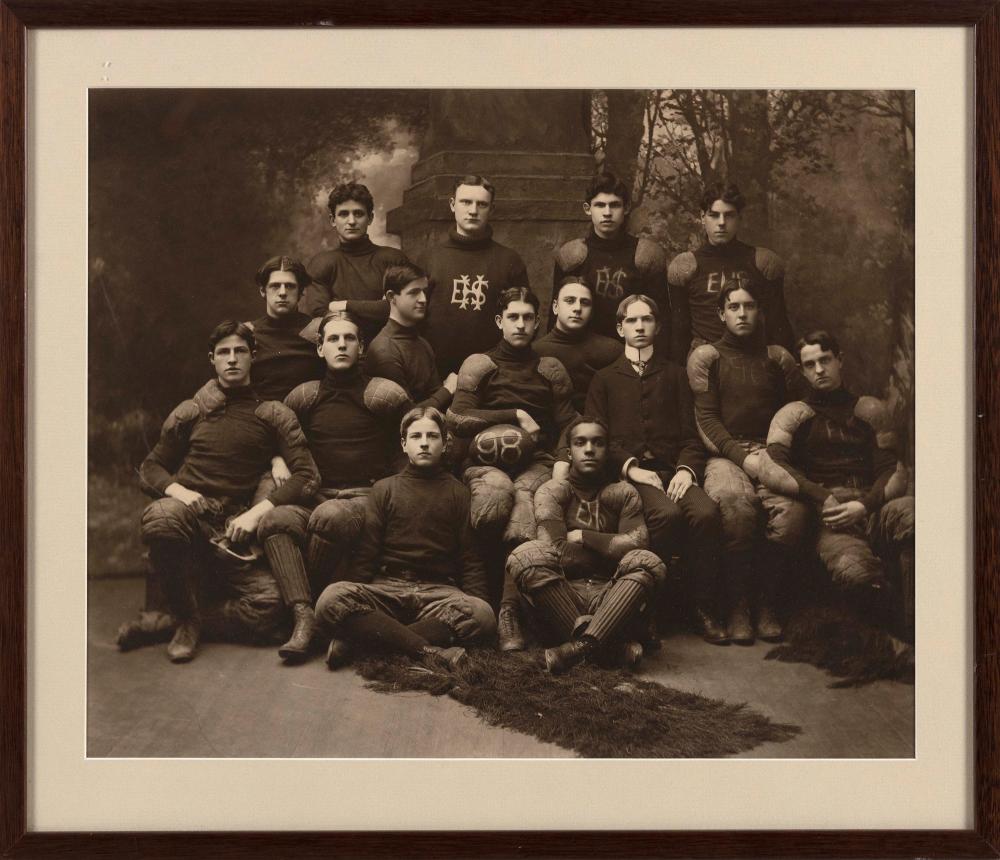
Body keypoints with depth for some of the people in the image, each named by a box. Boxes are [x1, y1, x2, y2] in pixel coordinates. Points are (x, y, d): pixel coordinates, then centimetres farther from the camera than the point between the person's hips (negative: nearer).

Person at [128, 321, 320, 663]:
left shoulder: (274, 415, 12)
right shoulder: (190, 411, 16)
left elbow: (307, 475, 1)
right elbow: (151, 468, 17)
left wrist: (258, 512, -12)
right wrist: (177, 490, -7)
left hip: (236, 525, 0)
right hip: (189, 508, 0)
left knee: (270, 599, -28)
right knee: (159, 520, -39)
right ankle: (186, 618, -12)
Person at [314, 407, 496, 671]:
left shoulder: (457, 492, 15)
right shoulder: (385, 489, 16)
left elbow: (470, 558, 10)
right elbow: (366, 554, 11)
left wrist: (476, 602, -6)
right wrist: (360, 600, -3)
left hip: (438, 591, 0)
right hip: (387, 587, 0)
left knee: (483, 615, -34)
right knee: (331, 599, -31)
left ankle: (359, 642, -31)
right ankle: (426, 650, -32)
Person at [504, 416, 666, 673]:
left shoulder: (623, 493, 13)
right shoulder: (552, 491, 7)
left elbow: (637, 543, -6)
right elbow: (555, 552, -9)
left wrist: (583, 537, -2)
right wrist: (609, 547, -5)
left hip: (611, 597, 1)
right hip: (562, 595, -1)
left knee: (648, 562, -27)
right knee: (525, 555, -28)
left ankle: (582, 645, -42)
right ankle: (608, 642, -35)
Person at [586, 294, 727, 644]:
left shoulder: (674, 375, 25)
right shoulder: (605, 379, 20)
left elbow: (690, 433, 16)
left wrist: (687, 469, -5)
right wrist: (630, 468, -9)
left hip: (672, 470, 2)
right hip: (628, 474, -2)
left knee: (707, 511, -31)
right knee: (667, 513, -35)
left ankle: (706, 609, -19)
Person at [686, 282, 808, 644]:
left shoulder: (779, 358, 20)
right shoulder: (705, 357, 13)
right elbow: (706, 419, 3)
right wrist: (743, 457, -10)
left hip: (771, 454, 2)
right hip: (725, 454, -2)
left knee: (793, 508, -31)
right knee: (735, 500, -37)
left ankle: (767, 603, -15)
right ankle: (738, 604, -23)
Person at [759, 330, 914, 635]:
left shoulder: (870, 410, 22)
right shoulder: (795, 414, 15)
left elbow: (895, 471, 11)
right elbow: (770, 469, -2)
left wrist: (865, 505, -8)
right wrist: (821, 498, -11)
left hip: (873, 511, 2)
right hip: (830, 521, -2)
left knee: (911, 511, -36)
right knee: (856, 572, -38)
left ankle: (917, 627, -23)